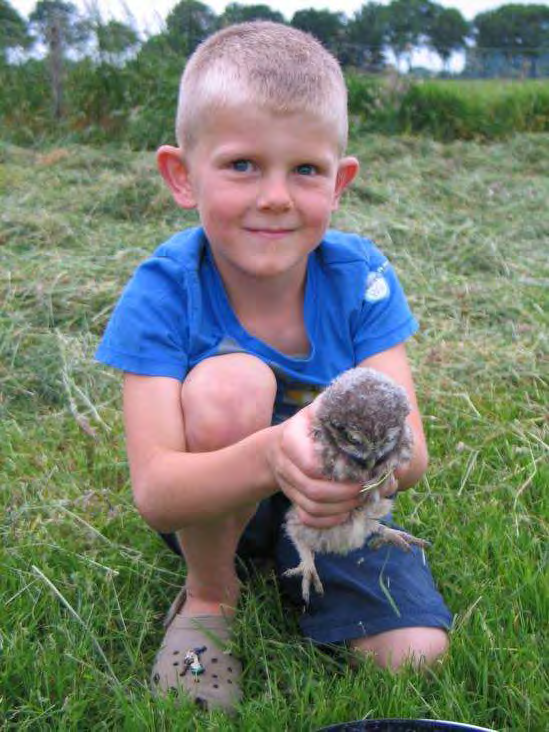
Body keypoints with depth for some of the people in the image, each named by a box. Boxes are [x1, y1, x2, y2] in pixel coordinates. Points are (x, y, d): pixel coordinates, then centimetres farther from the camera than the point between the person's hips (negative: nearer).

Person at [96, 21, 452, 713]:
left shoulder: (360, 277, -17)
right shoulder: (164, 292, -23)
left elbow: (412, 452, -23)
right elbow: (153, 492, -32)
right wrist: (270, 457, -52)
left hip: (335, 501, 2)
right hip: (208, 501, -1)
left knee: (415, 655, -18)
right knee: (230, 382, -33)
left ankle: (289, 571, 13)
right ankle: (208, 595, -7)